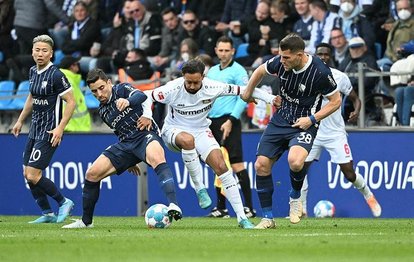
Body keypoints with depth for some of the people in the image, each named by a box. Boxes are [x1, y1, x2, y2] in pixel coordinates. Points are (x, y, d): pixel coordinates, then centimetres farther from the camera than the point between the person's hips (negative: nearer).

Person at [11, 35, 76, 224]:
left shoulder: (55, 75, -17)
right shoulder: (33, 72, 8)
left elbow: (71, 102, -16)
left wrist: (60, 128, -21)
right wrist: (20, 120, 24)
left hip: (49, 132, -9)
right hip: (35, 128, 9)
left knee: (33, 175, -13)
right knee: (27, 174, 7)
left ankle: (64, 202, 6)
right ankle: (47, 214, 16)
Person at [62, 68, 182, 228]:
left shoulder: (122, 89, -3)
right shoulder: (103, 112, 16)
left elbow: (142, 96, -25)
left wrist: (128, 101, -48)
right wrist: (129, 161, 23)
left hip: (146, 136, -7)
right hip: (125, 143, 7)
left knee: (156, 158, -41)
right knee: (92, 173, -2)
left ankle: (173, 206, -56)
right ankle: (86, 221, 13)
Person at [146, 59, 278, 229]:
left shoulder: (212, 88, -18)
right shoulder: (173, 89, -22)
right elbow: (146, 97, -8)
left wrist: (270, 98, -13)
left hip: (201, 131, 2)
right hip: (174, 131, -2)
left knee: (221, 166, -16)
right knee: (187, 140, -40)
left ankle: (241, 217, -10)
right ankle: (199, 189, -26)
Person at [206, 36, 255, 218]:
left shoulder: (238, 71, -5)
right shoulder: (212, 71, 18)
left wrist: (230, 121, -18)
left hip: (228, 121, -7)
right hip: (212, 121, 7)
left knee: (236, 164, -12)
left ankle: (249, 207, -12)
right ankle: (221, 208, 14)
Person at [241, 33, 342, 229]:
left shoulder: (320, 72, -21)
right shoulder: (280, 62, -8)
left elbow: (336, 101, -9)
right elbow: (260, 71, 15)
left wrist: (312, 119, -16)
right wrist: (247, 94, 24)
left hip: (304, 125, -5)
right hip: (280, 120, 5)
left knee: (295, 161, -32)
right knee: (261, 165, -3)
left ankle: (295, 197, 0)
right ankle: (267, 218, 10)